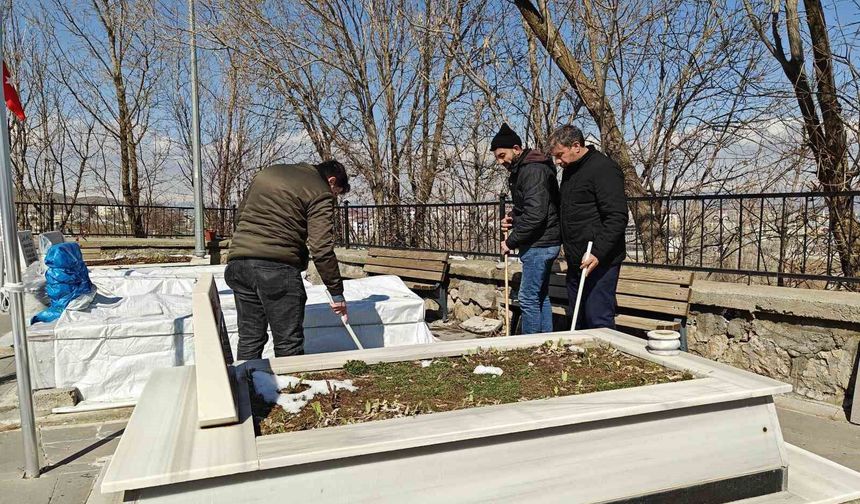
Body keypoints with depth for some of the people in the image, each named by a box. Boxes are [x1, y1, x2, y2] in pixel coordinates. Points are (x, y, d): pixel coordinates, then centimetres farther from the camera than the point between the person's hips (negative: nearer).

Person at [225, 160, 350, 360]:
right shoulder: (320, 193, -1)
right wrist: (336, 292, -4)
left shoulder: (267, 172, 21)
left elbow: (241, 211, 25)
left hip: (239, 261, 7)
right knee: (289, 343, 2)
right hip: (278, 266, -6)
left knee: (249, 339, 13)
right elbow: (321, 248, -8)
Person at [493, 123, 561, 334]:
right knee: (541, 296, 14)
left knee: (528, 298, -5)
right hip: (542, 243, 10)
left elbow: (535, 214, -25)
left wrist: (511, 241, -17)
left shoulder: (533, 170, -17)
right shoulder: (520, 170, 15)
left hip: (539, 244, -10)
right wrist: (513, 218, 6)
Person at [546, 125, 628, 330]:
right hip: (576, 261, 9)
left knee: (598, 321, -7)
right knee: (578, 320, 14)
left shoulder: (604, 169, -12)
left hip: (599, 261, -9)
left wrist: (597, 252, -25)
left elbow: (617, 217, -19)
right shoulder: (569, 171, 17)